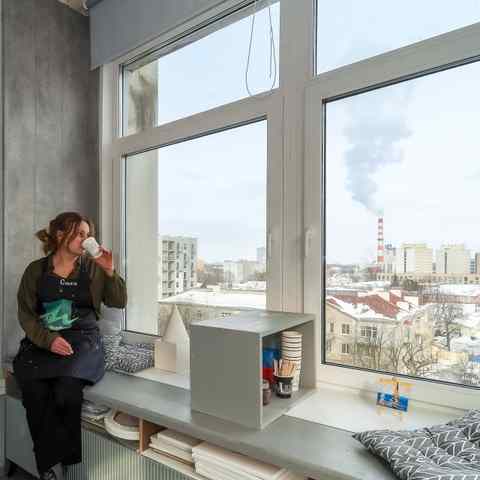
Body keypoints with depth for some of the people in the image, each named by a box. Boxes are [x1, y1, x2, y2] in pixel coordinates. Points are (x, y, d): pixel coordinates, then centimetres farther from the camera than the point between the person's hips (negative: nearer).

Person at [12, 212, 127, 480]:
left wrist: (110, 272, -10)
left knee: (66, 387, -28)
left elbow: (119, 302, 4)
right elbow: (26, 313, 5)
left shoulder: (92, 268, 8)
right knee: (35, 391, -27)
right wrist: (48, 339, -12)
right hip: (42, 341, 1)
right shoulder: (37, 270, 9)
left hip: (83, 339, -1)